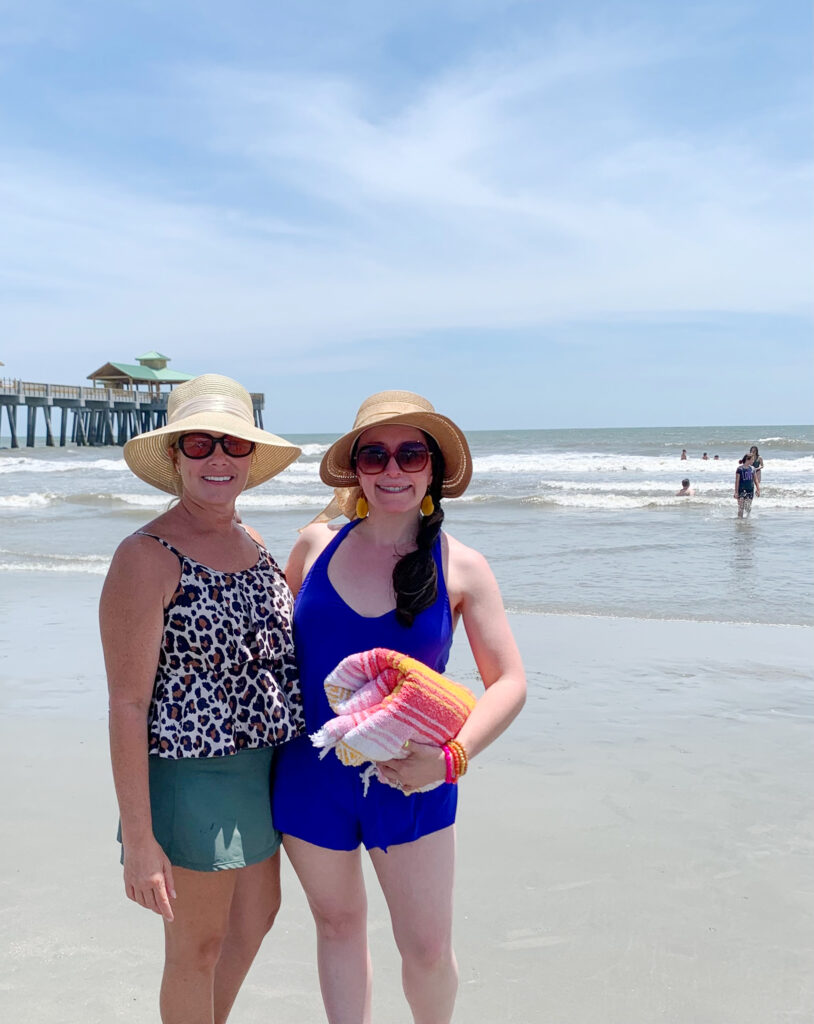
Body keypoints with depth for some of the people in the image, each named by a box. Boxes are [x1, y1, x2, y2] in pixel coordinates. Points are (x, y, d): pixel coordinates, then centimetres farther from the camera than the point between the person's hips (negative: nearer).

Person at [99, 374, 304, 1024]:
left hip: (264, 766, 8)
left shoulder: (253, 544, 5)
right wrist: (138, 840, -20)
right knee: (199, 944, 11)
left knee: (259, 912, 25)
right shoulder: (147, 557, -18)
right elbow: (127, 704, -19)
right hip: (192, 776, -8)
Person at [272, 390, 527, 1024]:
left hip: (409, 783, -1)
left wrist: (452, 757, -22)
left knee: (428, 948, 7)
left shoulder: (461, 567, -8)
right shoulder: (317, 544, -2)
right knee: (339, 924, 18)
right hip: (312, 775, 2)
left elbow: (509, 683, -7)